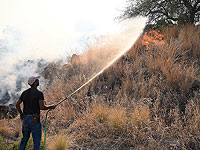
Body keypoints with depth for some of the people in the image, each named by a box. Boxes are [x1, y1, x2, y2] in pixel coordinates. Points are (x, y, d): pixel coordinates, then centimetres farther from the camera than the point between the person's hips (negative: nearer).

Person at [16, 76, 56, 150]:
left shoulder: (25, 92, 8)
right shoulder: (39, 93, -10)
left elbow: (17, 105, 9)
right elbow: (42, 107, -20)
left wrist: (21, 114, 20)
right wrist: (50, 107, -2)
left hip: (25, 118, 6)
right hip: (35, 120, -6)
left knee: (25, 138, 20)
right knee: (37, 140, 3)